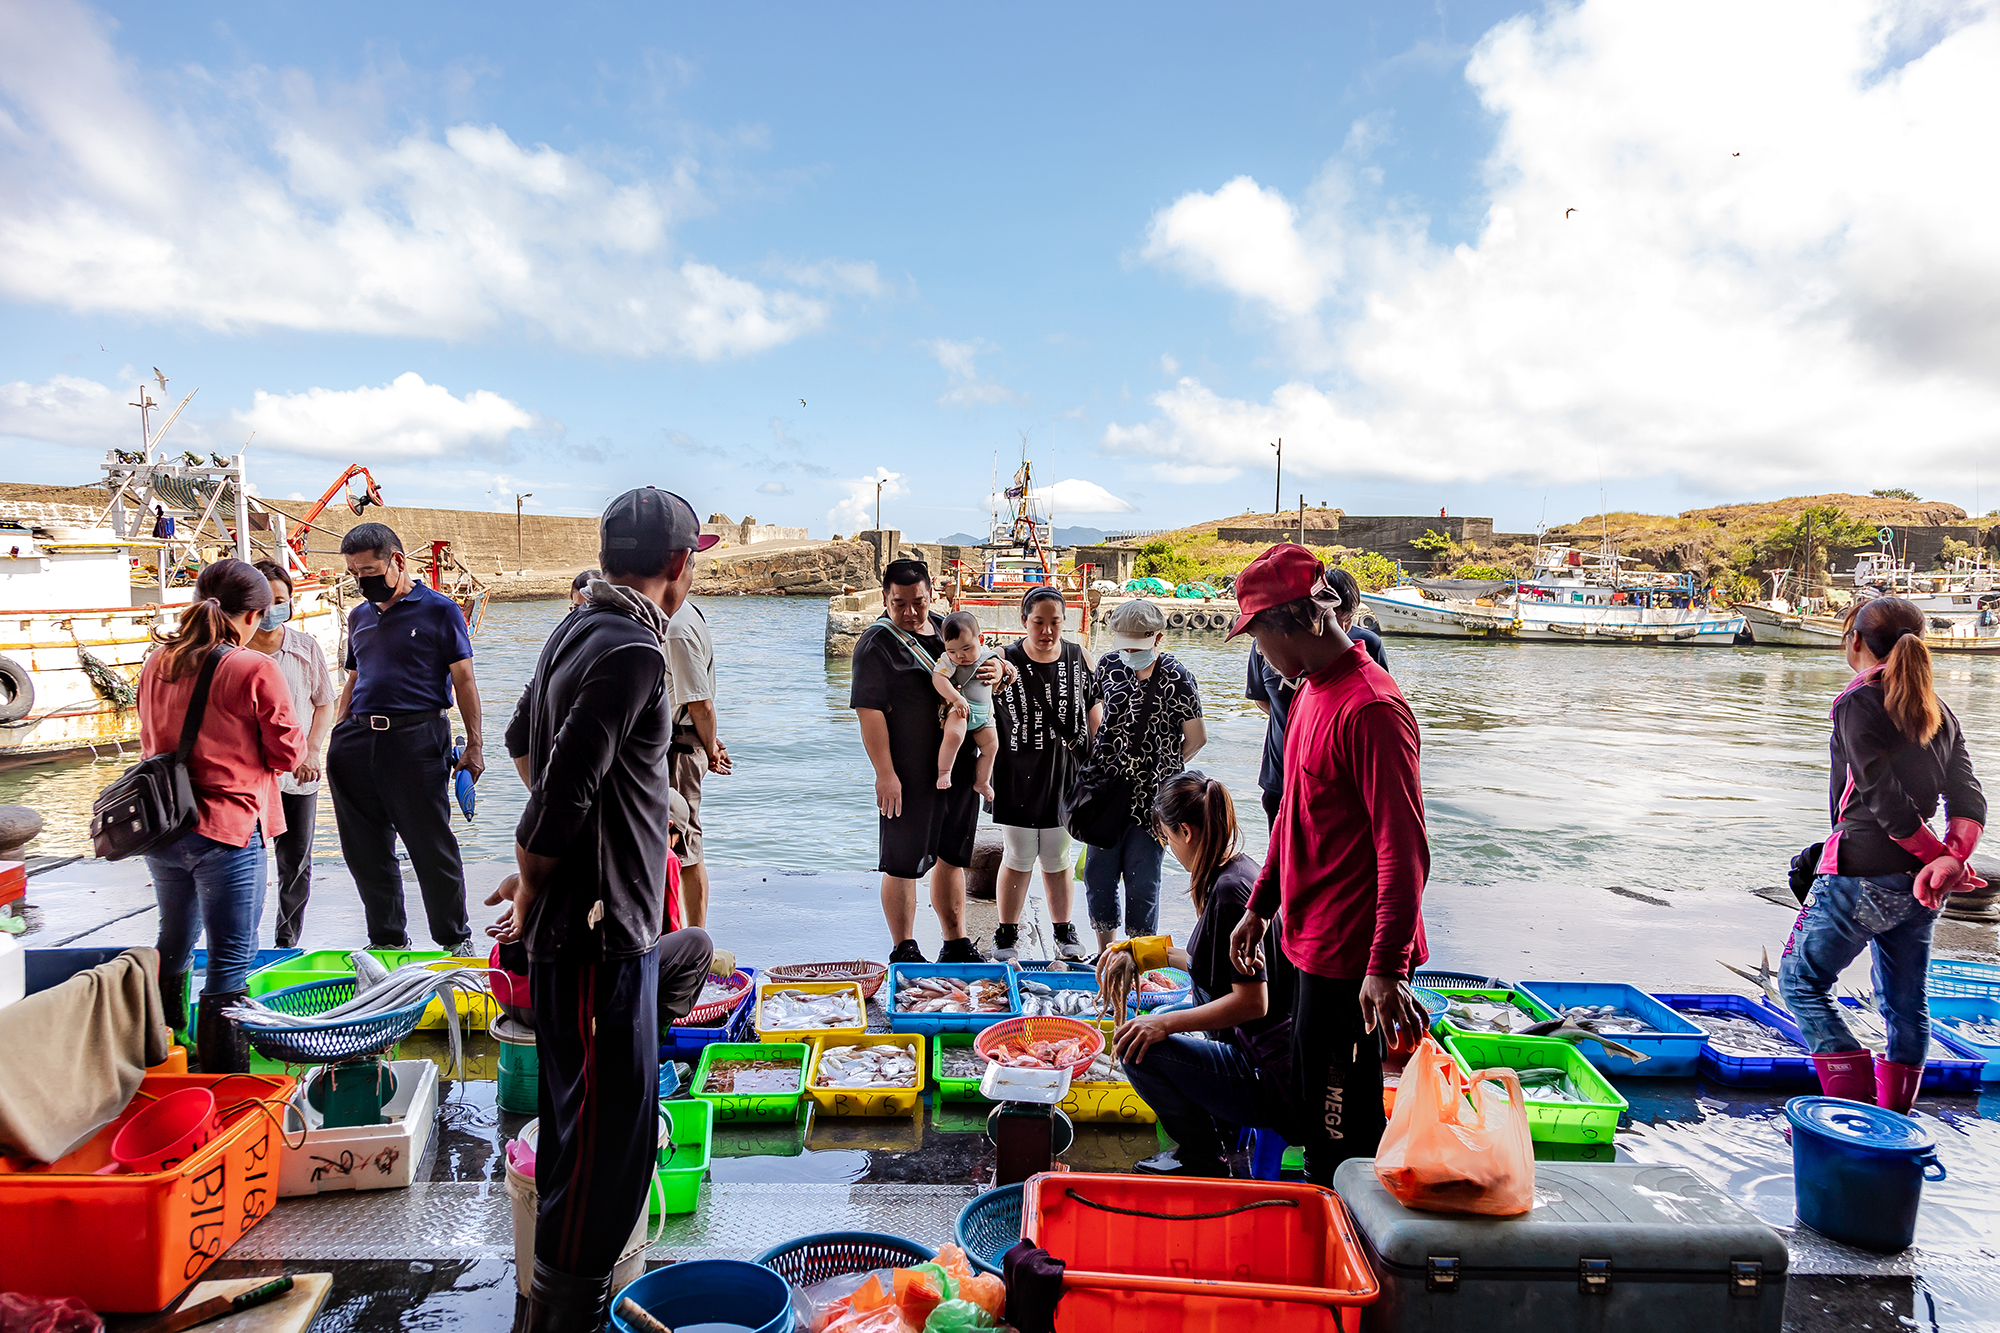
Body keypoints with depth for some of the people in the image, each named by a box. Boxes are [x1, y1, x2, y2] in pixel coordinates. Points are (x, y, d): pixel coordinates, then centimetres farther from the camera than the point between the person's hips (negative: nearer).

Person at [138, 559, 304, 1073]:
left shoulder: (156, 664, 5)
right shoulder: (256, 670, -16)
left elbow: (150, 741, 19)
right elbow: (288, 752, -9)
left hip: (161, 828, 8)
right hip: (227, 829, -8)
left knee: (174, 942, 26)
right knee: (231, 960, 0)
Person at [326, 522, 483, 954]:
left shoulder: (439, 610, 0)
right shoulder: (359, 617, 18)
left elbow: (464, 680, -2)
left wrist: (473, 746, -7)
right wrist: (337, 737, 15)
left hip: (417, 738, -6)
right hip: (358, 741, 6)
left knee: (431, 845, -1)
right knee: (365, 849, 10)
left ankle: (455, 938, 13)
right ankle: (387, 938, 24)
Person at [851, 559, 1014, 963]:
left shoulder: (947, 629, 12)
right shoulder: (877, 643, -9)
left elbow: (980, 659, 26)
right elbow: (869, 710, -15)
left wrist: (997, 669, 0)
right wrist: (885, 773, -20)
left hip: (960, 766, 7)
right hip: (910, 774, -7)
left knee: (952, 857, 16)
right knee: (903, 864, 1)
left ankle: (956, 945, 29)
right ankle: (904, 952, 15)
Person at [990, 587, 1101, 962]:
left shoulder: (1079, 660, 0)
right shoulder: (1003, 662, -10)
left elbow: (1095, 710, 12)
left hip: (1065, 778, 2)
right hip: (1018, 781, -2)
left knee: (1057, 861, 14)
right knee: (1017, 861, 8)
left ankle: (1064, 932, 31)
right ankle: (1007, 935, 25)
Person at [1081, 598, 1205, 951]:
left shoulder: (1177, 679, -12)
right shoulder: (1109, 664, 3)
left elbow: (1196, 739, -5)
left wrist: (1160, 768, 2)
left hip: (1152, 797, -5)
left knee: (1141, 881, 2)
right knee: (1097, 873, 10)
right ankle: (1105, 953, 28)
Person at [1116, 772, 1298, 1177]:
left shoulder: (1229, 890, -21)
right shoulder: (1244, 869, 8)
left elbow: (1252, 1002, -24)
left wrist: (1165, 1024, -19)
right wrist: (1162, 954, 31)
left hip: (1273, 1081, -10)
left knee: (1140, 1049, -15)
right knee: (1160, 1023, 27)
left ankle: (1206, 1166, 3)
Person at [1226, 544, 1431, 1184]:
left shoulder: (1370, 708, -21)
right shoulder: (1309, 692, 10)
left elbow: (1404, 850, -24)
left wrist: (1386, 968, -27)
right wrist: (1259, 905, 21)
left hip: (1353, 957, -10)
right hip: (1311, 940, 10)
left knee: (1338, 1121, 2)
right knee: (1312, 1099, 22)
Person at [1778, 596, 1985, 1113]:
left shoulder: (1858, 702, -11)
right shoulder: (1940, 713, 11)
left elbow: (1885, 799, -17)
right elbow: (1968, 799, 0)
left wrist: (1937, 855, -8)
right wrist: (1952, 858, -13)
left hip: (1861, 874, -7)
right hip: (1919, 887, 7)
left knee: (1802, 981, 7)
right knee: (1906, 1002, 16)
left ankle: (1854, 1112, 1)